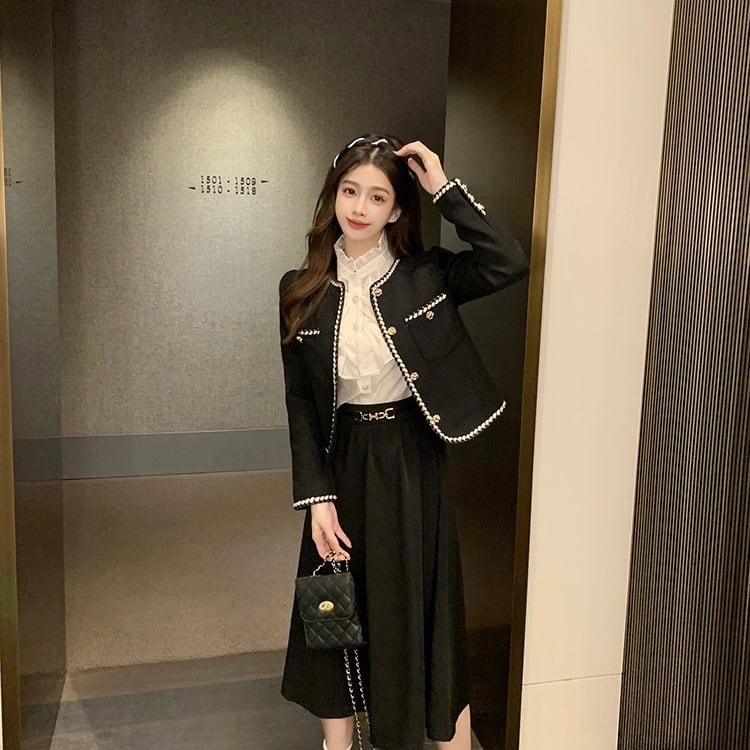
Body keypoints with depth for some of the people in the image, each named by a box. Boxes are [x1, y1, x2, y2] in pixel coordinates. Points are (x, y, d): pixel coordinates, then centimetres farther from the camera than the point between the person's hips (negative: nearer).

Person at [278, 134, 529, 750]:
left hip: (412, 466, -2)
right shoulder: (302, 291, -1)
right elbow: (300, 403, 0)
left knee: (423, 612, 9)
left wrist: (444, 188, -18)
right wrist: (317, 495, -6)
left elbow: (510, 263, -22)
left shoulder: (426, 277, -5)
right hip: (341, 466, 2)